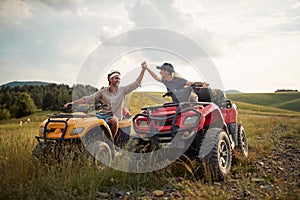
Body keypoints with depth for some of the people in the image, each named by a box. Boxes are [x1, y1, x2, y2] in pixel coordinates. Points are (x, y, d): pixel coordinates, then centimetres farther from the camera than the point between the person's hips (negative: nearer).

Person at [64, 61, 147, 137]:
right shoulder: (103, 91, 6)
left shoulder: (122, 90, 6)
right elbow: (88, 98, 1)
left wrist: (143, 70, -5)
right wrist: (72, 102, -8)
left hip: (115, 117, -1)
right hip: (104, 115, 2)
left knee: (114, 120, -37)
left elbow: (136, 84, 2)